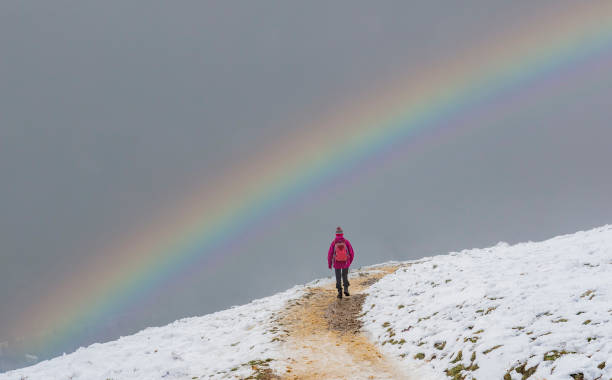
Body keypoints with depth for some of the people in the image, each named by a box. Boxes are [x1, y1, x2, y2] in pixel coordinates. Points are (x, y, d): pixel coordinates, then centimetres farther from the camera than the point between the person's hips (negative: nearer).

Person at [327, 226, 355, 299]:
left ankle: (340, 292, 7)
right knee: (345, 276, 19)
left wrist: (329, 264, 6)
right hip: (345, 263, 0)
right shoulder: (346, 241, -7)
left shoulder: (334, 242, -8)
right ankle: (346, 289, 3)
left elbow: (330, 254, -7)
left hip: (337, 263, 0)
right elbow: (352, 252, -2)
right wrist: (350, 261, 17)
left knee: (338, 278, 13)